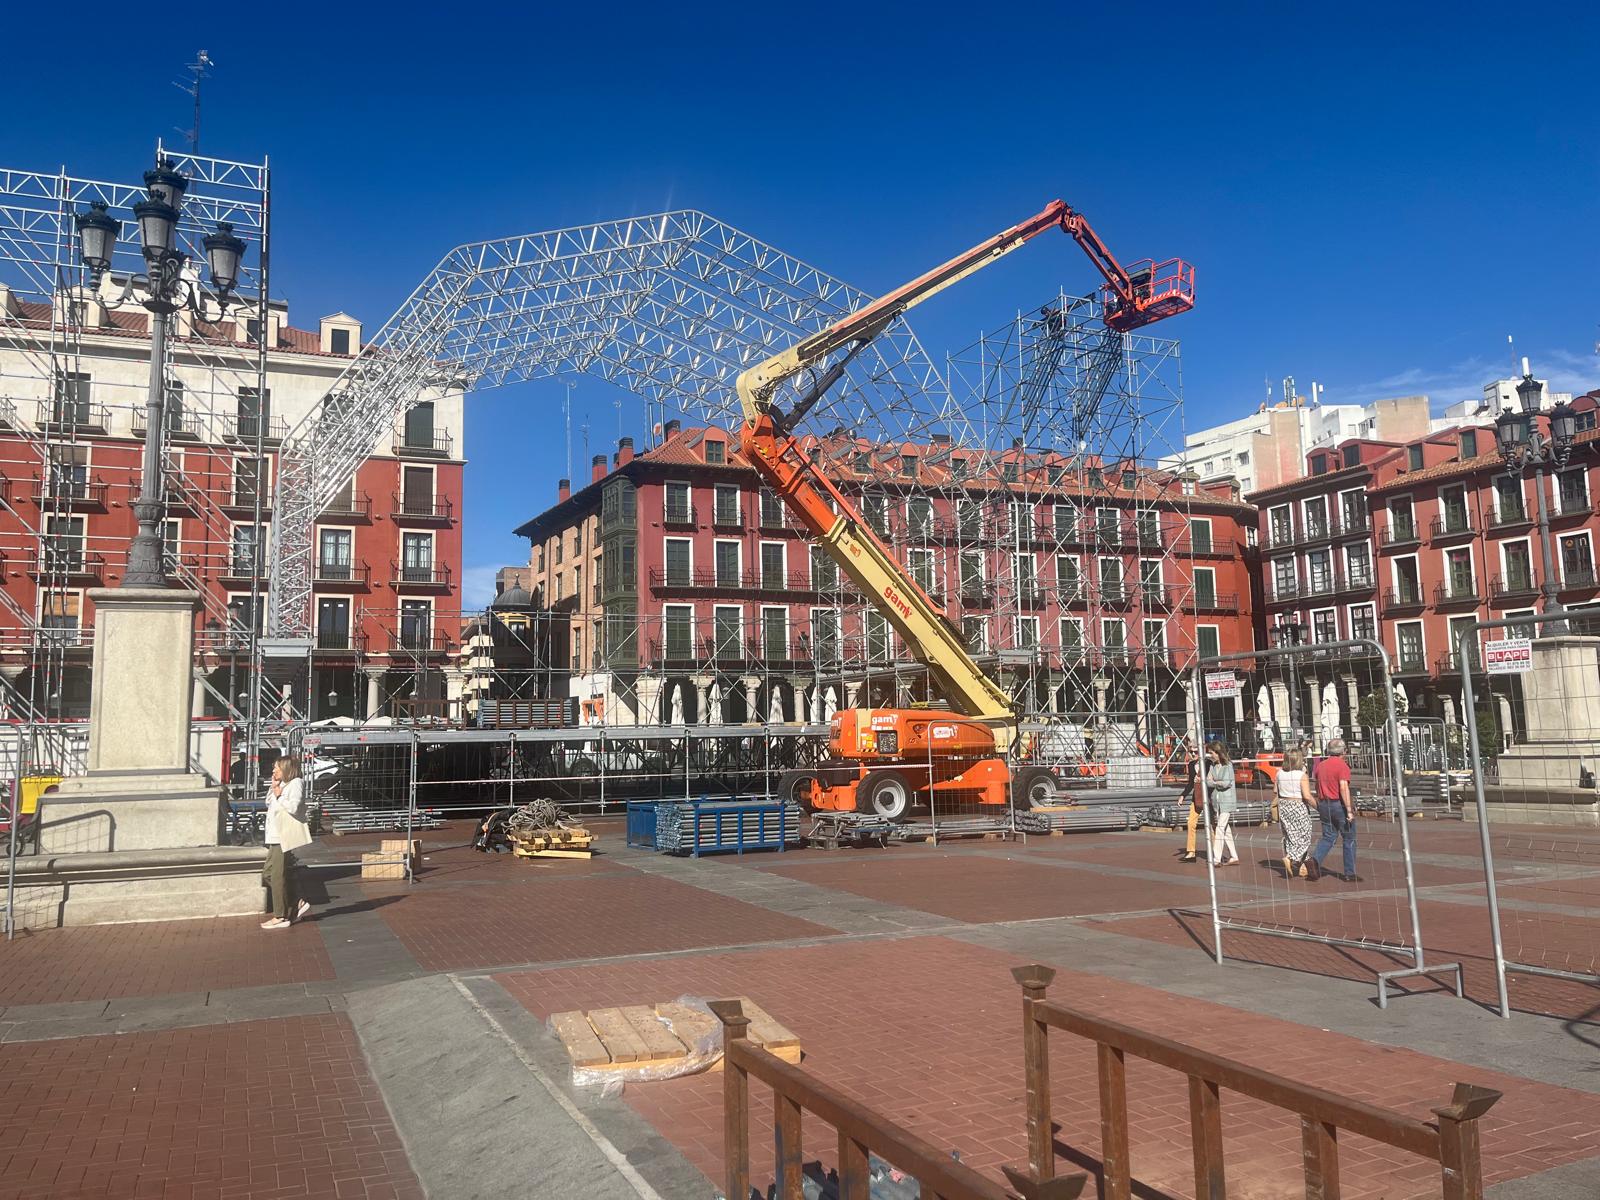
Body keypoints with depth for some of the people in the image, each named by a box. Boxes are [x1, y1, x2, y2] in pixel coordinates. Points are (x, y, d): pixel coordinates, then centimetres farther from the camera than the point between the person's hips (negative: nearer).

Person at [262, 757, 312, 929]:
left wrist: (279, 795, -12)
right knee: (268, 875, 11)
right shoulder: (283, 785, 19)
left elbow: (293, 807, -21)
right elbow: (268, 803, 17)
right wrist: (273, 788, 6)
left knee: (278, 876, -6)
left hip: (286, 837, -10)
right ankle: (297, 904, 16)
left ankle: (281, 917, 1)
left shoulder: (296, 783, -9)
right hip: (275, 837, 10)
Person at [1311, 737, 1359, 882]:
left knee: (1328, 837, 12)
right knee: (1349, 839, 7)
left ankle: (1315, 859, -12)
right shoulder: (1342, 765, -12)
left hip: (1324, 804, 6)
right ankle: (1350, 874, 10)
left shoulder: (1321, 765, 9)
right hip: (1340, 804, -6)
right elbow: (1344, 788, -21)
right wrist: (1349, 810, -22)